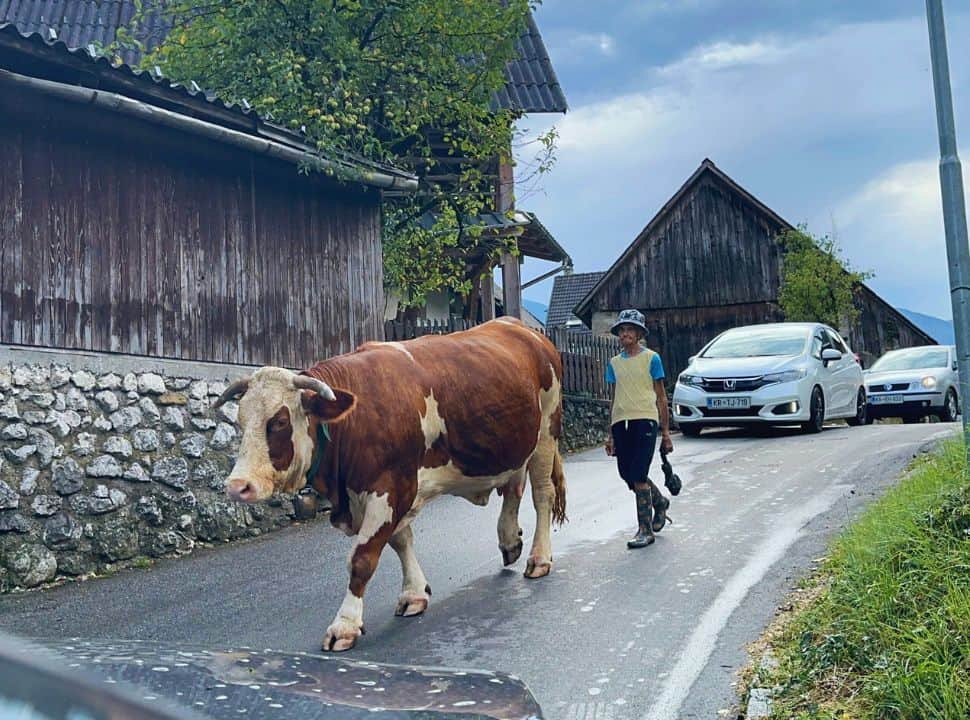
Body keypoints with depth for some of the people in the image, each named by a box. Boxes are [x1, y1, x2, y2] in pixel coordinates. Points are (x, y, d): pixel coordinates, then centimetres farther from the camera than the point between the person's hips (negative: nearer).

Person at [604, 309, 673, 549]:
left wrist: (665, 431, 2)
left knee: (638, 476, -11)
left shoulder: (651, 358, 2)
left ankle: (645, 529, -1)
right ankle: (660, 502, 35)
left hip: (645, 420, -5)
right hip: (620, 422, 5)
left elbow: (661, 397, 4)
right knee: (627, 475, 6)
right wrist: (610, 433, 16)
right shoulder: (614, 362, 14)